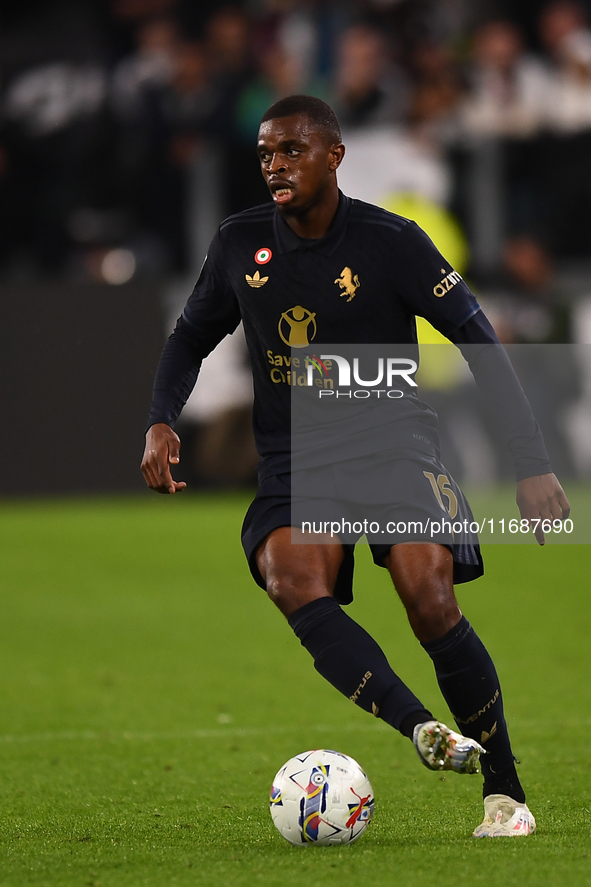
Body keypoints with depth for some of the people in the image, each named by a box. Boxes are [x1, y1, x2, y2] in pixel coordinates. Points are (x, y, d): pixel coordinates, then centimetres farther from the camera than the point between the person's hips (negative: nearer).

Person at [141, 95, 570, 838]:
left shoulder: (389, 241, -7)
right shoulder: (240, 243, 3)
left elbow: (477, 340, -4)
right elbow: (191, 337, 17)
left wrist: (532, 465, -8)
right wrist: (161, 421, -2)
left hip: (393, 445, -3)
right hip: (294, 464, 3)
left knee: (430, 599, -24)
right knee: (292, 581, -30)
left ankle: (505, 795, -10)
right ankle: (423, 730, -42)